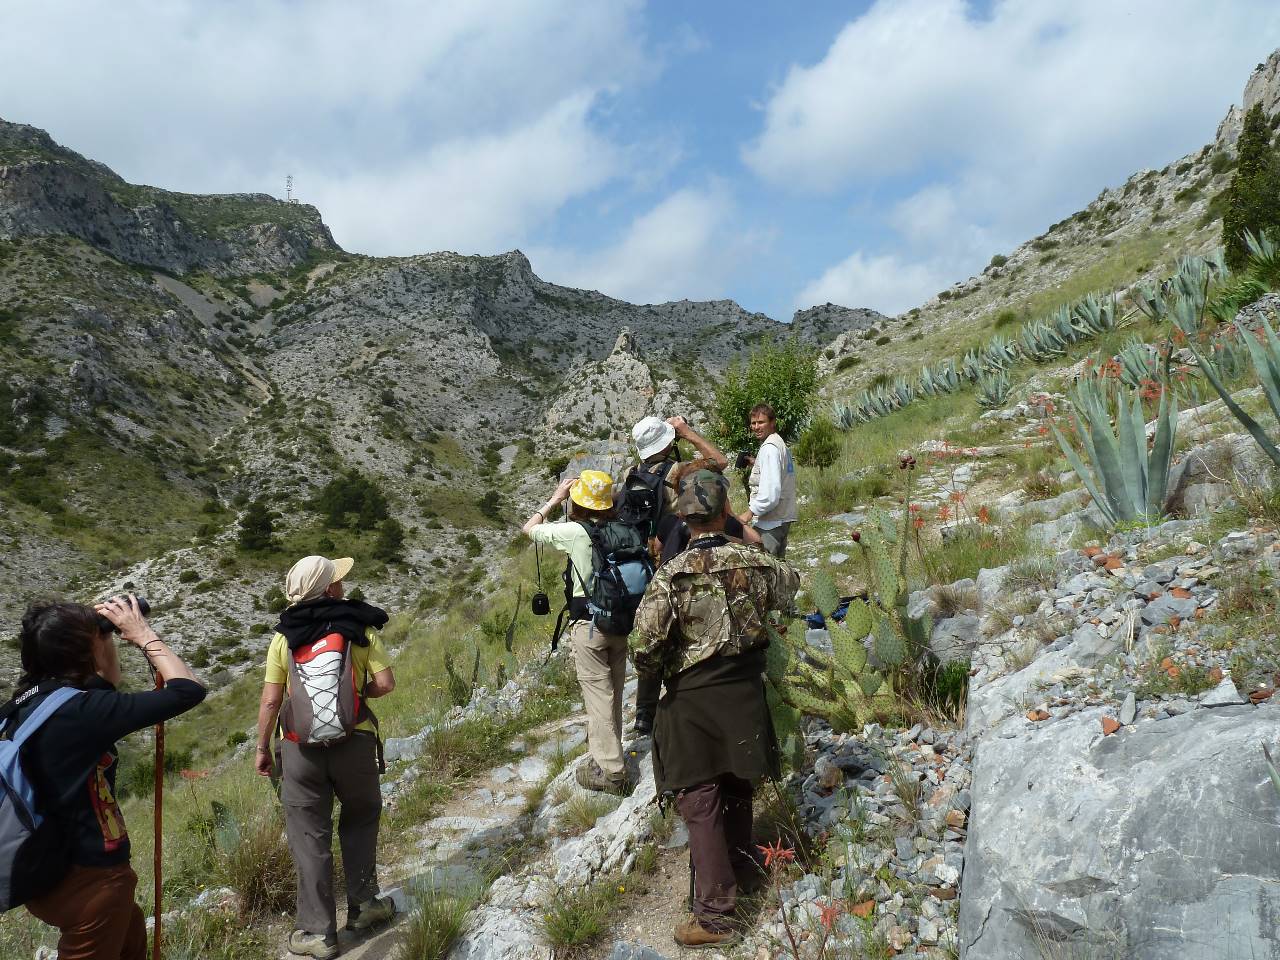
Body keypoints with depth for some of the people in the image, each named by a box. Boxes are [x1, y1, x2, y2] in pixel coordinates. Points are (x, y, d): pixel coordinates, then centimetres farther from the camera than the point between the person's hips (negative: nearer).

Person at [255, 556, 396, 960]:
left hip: (302, 747, 0)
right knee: (360, 820, 23)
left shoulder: (284, 637, -2)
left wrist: (262, 748, 9)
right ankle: (363, 904, 29)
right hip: (354, 742, 0)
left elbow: (271, 700, -3)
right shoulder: (361, 630, -5)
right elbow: (385, 684, -10)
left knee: (310, 837, 9)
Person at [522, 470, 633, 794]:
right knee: (613, 693, 17)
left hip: (588, 625, -5)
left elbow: (529, 528, 0)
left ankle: (610, 770, 5)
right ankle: (608, 753, 33)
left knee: (598, 695, 1)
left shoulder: (575, 532, -16)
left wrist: (555, 499, 7)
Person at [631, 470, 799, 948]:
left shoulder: (670, 575, -16)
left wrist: (654, 671, 2)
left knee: (701, 802, 3)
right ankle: (741, 868, 42)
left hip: (691, 699, -4)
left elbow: (643, 644, -19)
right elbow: (793, 587, 15)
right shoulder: (754, 562, -5)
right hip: (744, 693, 4)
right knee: (737, 787, 23)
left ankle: (715, 912, 4)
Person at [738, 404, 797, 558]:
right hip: (783, 518, 10)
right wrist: (755, 466, 16)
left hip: (770, 522, -10)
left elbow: (771, 491, -23)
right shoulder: (780, 443, 16)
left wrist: (750, 512, -18)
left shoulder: (769, 448, -15)